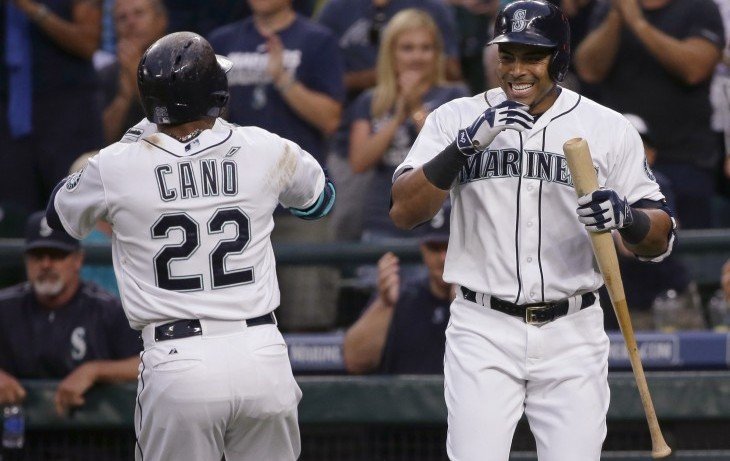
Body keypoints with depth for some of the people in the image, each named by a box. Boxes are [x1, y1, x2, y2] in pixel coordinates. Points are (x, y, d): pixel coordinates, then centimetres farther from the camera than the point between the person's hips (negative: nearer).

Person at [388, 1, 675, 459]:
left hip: (572, 335, 1)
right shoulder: (456, 119, 2)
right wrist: (468, 142, -21)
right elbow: (404, 212, -9)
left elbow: (660, 239, 3)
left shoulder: (608, 129, 2)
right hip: (483, 331, 0)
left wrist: (626, 217, -20)